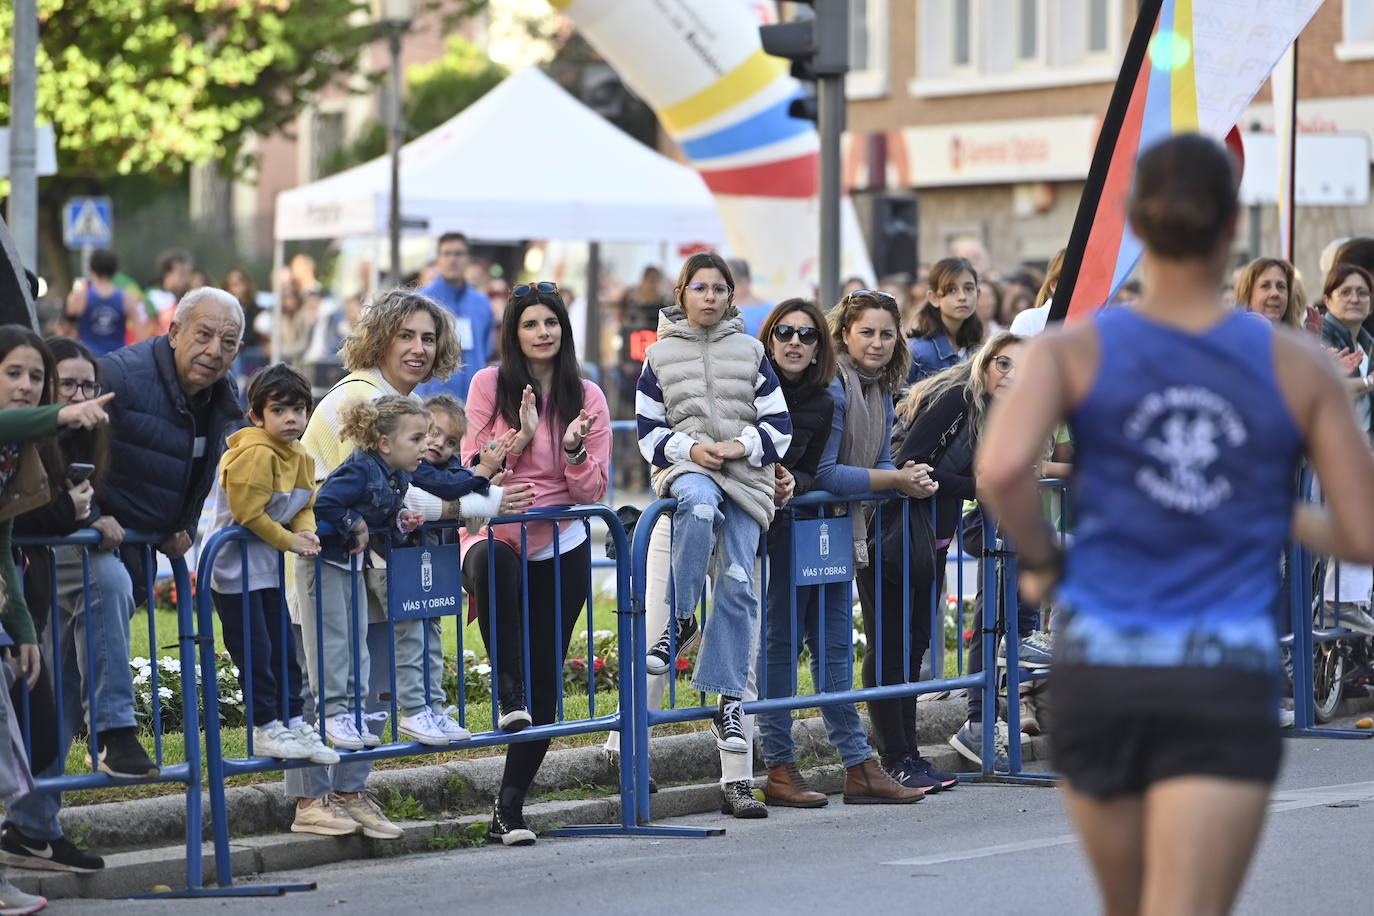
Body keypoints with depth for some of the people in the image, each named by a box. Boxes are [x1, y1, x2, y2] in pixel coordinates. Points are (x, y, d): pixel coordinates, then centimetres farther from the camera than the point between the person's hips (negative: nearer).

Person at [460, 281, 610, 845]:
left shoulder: (586, 396, 4)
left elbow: (592, 493, 2)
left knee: (545, 682, 0)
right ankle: (508, 694, -29)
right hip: (494, 536, -2)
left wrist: (573, 448, -16)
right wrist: (521, 437, -15)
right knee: (493, 563, -41)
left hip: (561, 549, 2)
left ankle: (509, 808, 7)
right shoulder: (490, 385, 0)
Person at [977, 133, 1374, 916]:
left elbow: (1001, 468, -18)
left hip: (1098, 671, 2)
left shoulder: (1072, 350, 0)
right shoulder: (1299, 366, 2)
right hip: (1227, 681, -2)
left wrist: (1041, 559, 1)